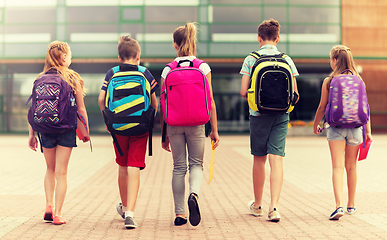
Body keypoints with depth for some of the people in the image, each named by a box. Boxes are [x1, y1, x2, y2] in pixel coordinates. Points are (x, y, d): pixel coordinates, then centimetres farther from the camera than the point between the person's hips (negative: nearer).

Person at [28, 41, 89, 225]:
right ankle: (58, 214, 3)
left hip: (46, 129, 2)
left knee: (50, 170, 21)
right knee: (61, 172, 4)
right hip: (67, 129, -2)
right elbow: (81, 109, -2)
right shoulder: (73, 79, -4)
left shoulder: (40, 79, 1)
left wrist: (31, 134, 7)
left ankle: (49, 205, 9)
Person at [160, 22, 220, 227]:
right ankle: (194, 194, -17)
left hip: (174, 124, 1)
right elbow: (210, 102, -3)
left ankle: (179, 214, 12)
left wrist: (164, 134, 9)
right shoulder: (203, 68, -1)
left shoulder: (168, 70, 0)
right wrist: (214, 130, 3)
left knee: (179, 167, 11)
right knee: (196, 163, 13)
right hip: (196, 124, -1)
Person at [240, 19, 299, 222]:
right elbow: (294, 94, 1)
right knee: (276, 160, -1)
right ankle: (273, 206, -12)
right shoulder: (287, 60, 2)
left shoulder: (251, 59, -3)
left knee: (259, 159, 12)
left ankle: (257, 205, 26)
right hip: (281, 115, 1)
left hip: (259, 114, -1)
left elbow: (243, 92, -6)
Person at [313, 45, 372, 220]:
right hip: (355, 127, 3)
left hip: (336, 127, -3)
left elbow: (322, 107, 1)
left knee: (337, 167, -6)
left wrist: (315, 125, 16)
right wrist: (368, 131, 5)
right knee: (351, 167, 15)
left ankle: (339, 205, -22)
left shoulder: (328, 81, -4)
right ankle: (351, 205, 27)